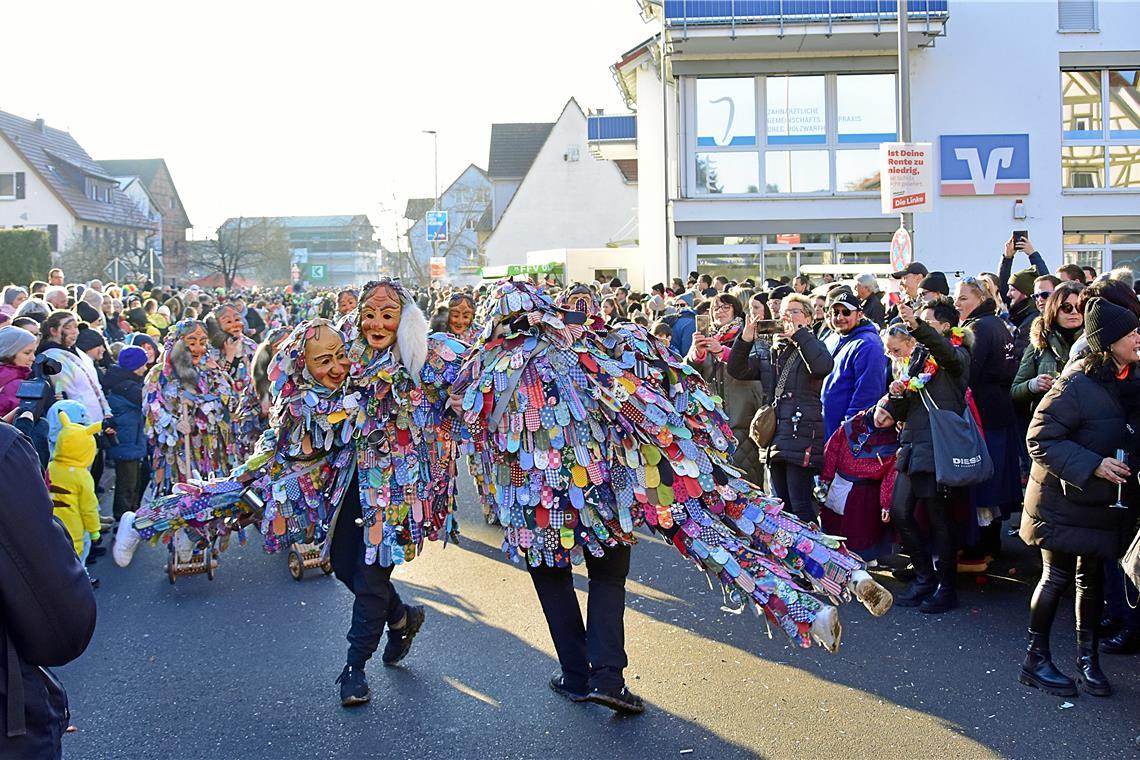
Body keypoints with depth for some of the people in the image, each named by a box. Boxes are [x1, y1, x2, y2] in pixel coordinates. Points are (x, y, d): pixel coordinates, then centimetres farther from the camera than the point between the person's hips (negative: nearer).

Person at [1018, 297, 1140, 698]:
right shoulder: (1077, 383, -21)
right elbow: (1040, 439, -20)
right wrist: (1092, 465, -26)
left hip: (1106, 499, 7)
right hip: (1064, 498, -7)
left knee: (1092, 576, 15)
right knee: (1057, 577, 0)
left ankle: (1088, 658, 27)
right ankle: (1036, 659, 14)